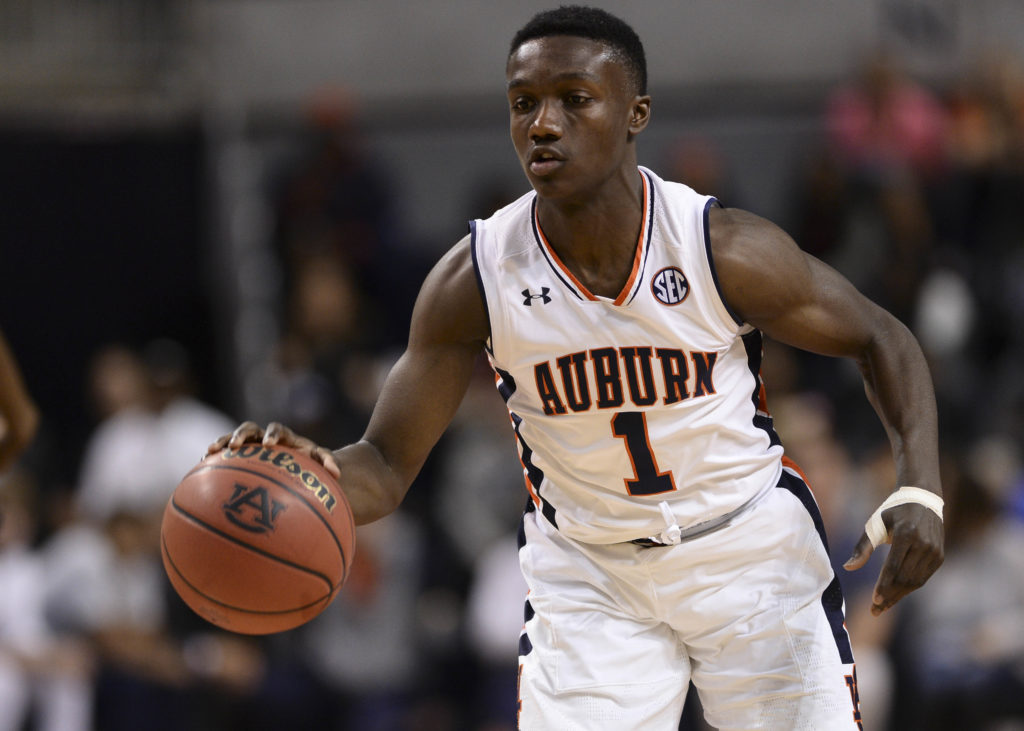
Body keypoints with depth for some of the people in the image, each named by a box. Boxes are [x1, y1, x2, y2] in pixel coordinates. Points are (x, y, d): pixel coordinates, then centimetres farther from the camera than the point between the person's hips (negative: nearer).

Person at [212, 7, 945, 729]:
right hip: (587, 576, 1)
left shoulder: (724, 251, -19)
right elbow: (388, 466, -11)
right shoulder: (475, 280, -16)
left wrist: (921, 494, -20)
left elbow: (880, 340, -5)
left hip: (753, 558, -1)